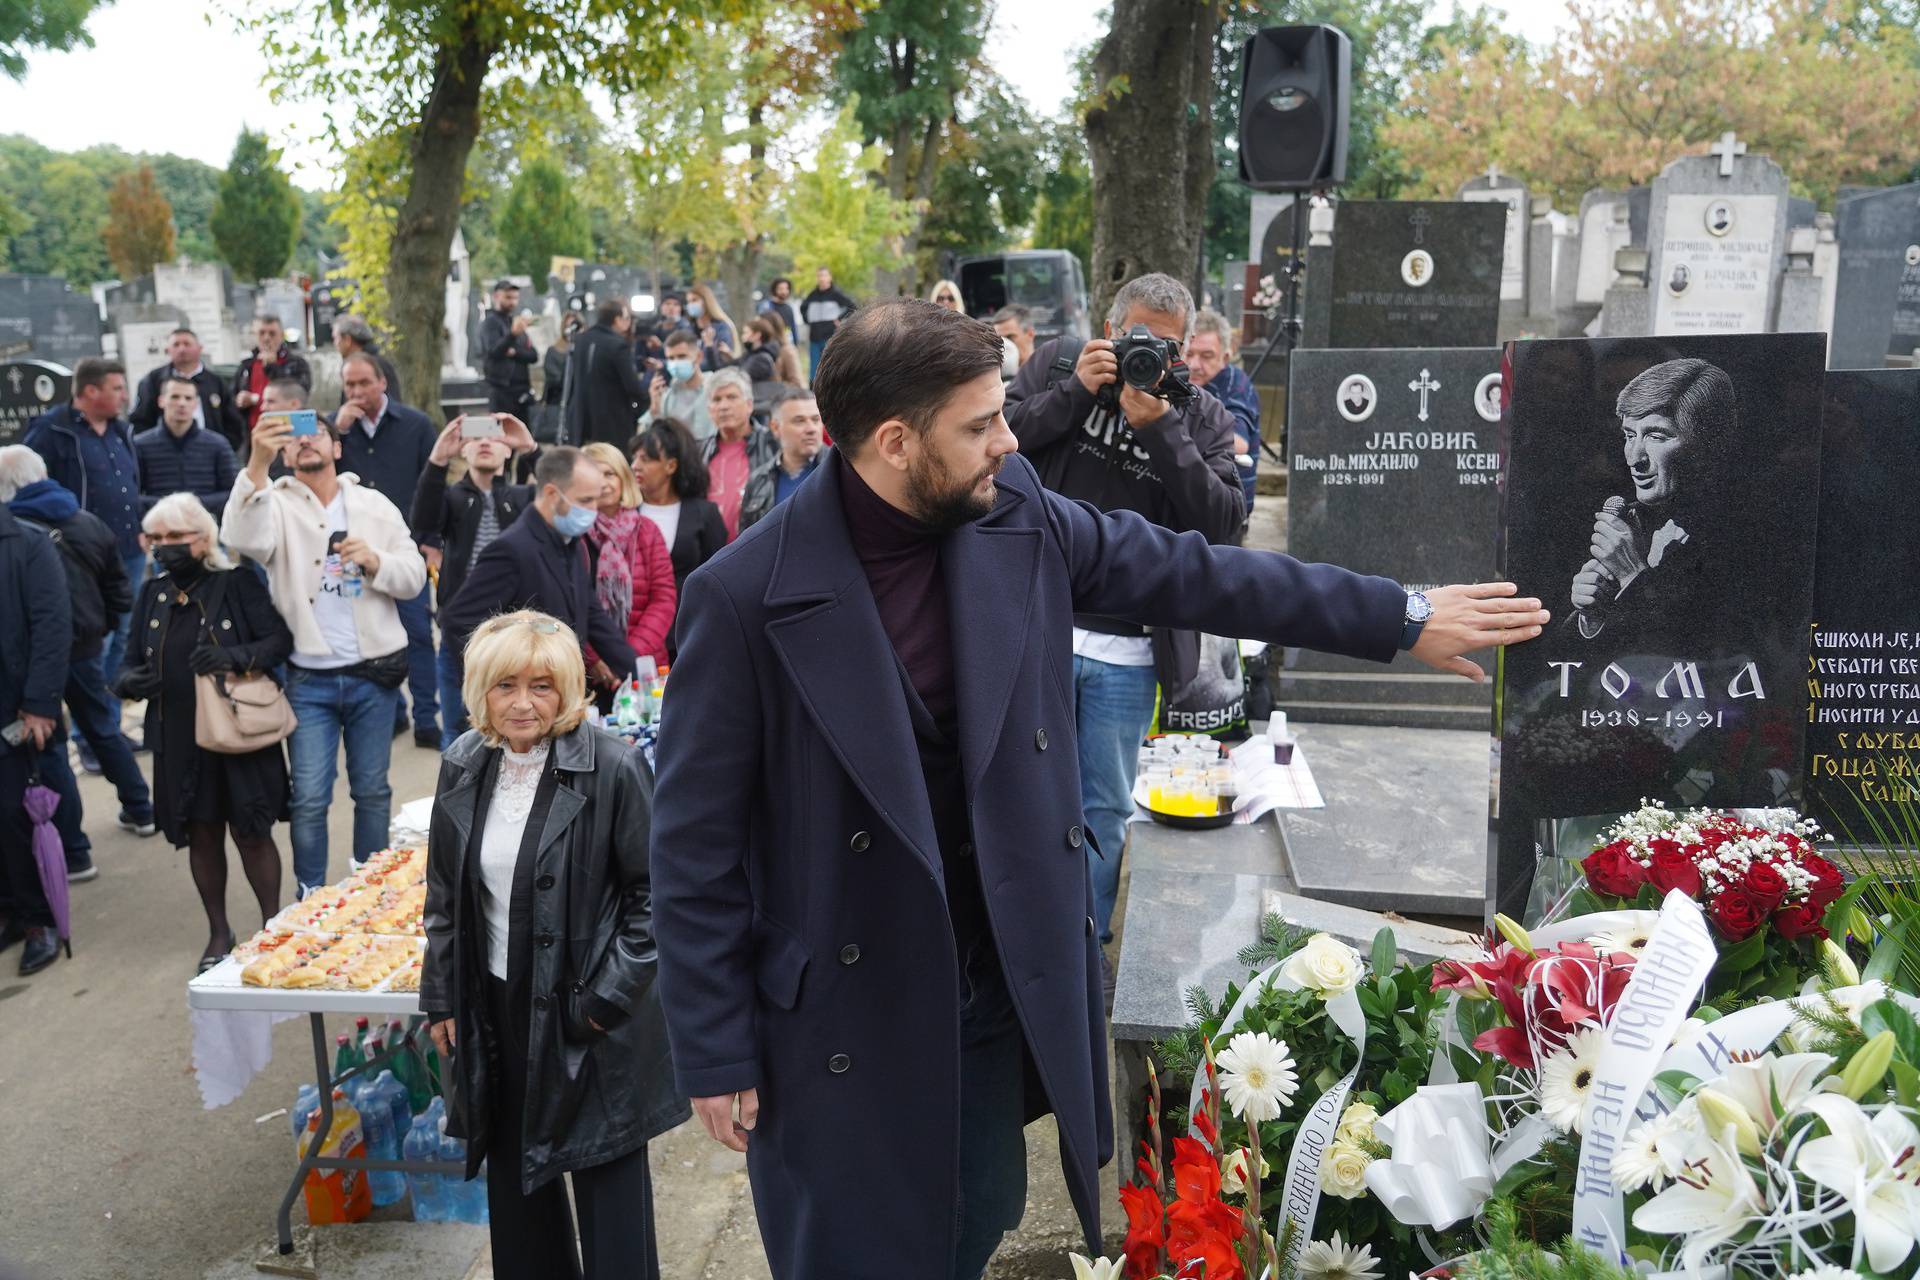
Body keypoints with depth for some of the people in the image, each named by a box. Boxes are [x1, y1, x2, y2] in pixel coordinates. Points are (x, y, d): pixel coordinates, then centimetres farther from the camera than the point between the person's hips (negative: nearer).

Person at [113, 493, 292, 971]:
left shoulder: (237, 584, -7)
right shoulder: (152, 595, 7)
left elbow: (280, 639, -11)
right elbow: (135, 662, 14)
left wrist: (235, 657, -28)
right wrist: (130, 680, -9)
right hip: (180, 738, 4)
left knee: (252, 833, 2)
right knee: (201, 834, 12)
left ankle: (272, 925, 19)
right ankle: (218, 933, 26)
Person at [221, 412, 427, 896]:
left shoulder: (375, 506, 8)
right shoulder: (277, 504, 0)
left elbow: (415, 577, 5)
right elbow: (242, 538, -23)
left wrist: (376, 561, -15)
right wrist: (256, 465, -34)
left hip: (374, 674, 2)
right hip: (309, 679, -2)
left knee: (373, 791, 11)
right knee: (309, 798, 0)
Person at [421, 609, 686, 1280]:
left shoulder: (613, 767, -16)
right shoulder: (462, 767, 1)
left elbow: (651, 892, -10)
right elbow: (444, 895, 10)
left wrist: (608, 997, -13)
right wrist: (442, 1000, 9)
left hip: (588, 1011, -5)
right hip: (496, 1007, 5)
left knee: (607, 1176, 6)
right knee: (512, 1174, 18)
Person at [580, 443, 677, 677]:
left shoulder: (647, 530, 7)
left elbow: (664, 598, 2)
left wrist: (633, 653, -9)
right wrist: (592, 657, -15)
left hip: (643, 665, 2)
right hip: (586, 667, -2)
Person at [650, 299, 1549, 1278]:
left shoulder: (1015, 517, -7)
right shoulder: (745, 597, -20)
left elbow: (1190, 571, 3)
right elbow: (694, 840, -13)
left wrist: (1403, 619, 5)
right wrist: (715, 1055, -9)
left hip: (1002, 981, 5)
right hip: (840, 1014, -4)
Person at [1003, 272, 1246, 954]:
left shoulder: (1203, 417, 4)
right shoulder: (1057, 364, 4)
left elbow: (1223, 521, -8)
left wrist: (1161, 428, -16)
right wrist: (1074, 392, -14)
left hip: (1126, 649, 1)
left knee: (1105, 807, 11)